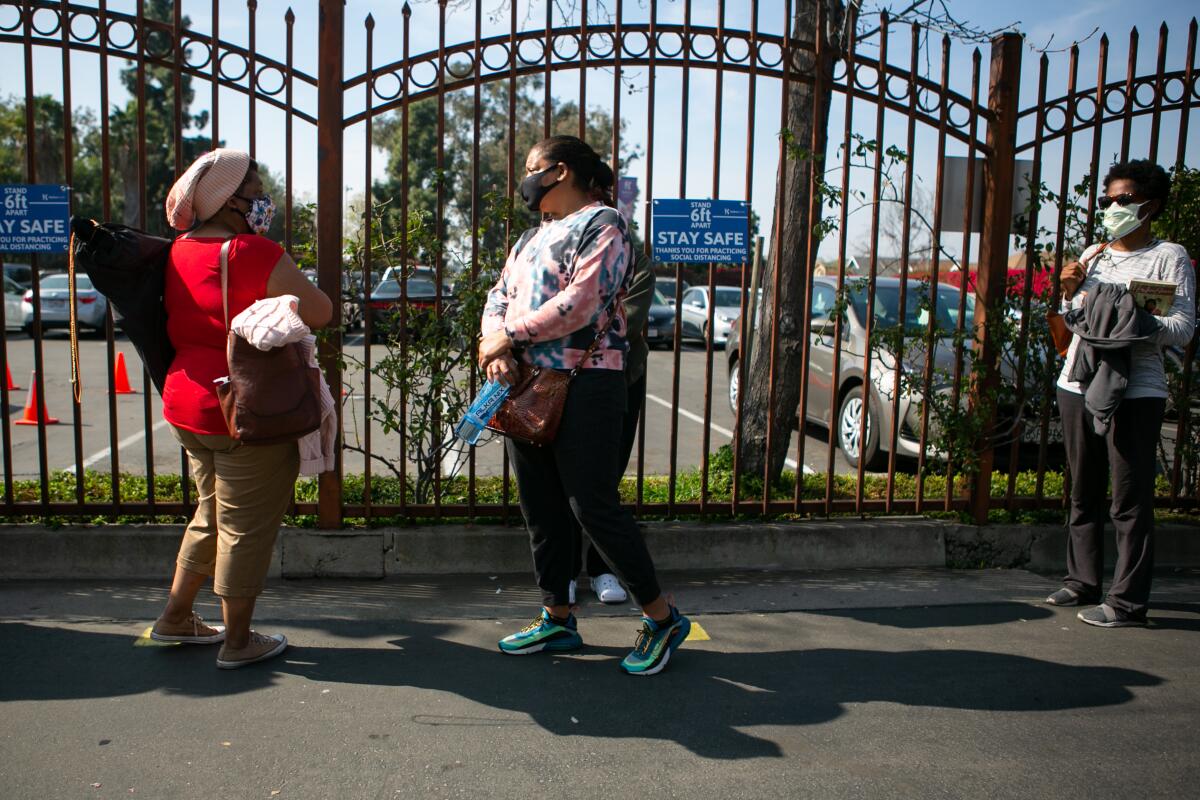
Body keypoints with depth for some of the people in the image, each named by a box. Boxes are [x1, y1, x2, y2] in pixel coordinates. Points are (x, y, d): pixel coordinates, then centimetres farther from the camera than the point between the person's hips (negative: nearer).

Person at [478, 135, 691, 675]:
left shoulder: (601, 223, -6)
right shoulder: (533, 237, 22)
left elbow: (580, 302, -18)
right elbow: (500, 295, 14)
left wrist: (509, 334, -13)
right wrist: (495, 340, -7)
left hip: (585, 383, -9)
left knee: (592, 505, -9)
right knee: (540, 507, 10)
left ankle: (662, 619, 5)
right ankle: (557, 619, 23)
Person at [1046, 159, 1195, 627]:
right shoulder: (1092, 255, 17)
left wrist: (1136, 320, -26)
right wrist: (1069, 294, 4)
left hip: (1134, 393, -6)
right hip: (1078, 385, 6)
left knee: (1130, 501, -6)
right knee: (1083, 494, 13)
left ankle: (1128, 602, -1)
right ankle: (1083, 582, 23)